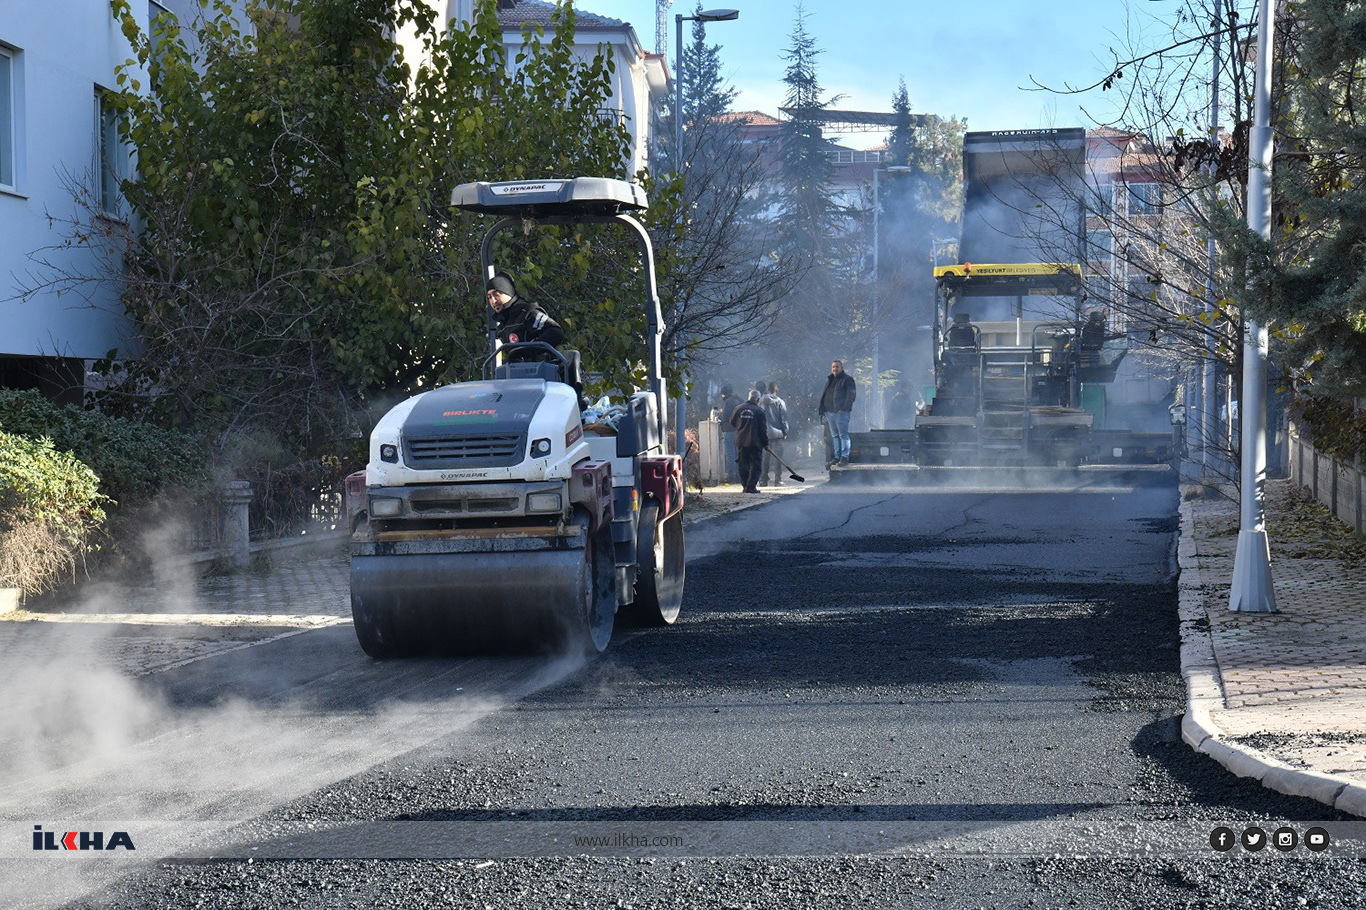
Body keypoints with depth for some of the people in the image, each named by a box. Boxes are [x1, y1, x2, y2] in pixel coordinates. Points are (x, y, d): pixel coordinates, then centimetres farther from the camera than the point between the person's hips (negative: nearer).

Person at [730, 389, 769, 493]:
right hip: (755, 442, -4)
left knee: (743, 465, 12)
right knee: (755, 465, 1)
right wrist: (765, 443, 3)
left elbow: (732, 422, 15)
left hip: (740, 442, 4)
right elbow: (763, 429, -6)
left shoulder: (739, 409, 2)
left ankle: (744, 486, 13)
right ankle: (751, 486, -7)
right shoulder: (759, 411, -9)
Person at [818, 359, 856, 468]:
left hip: (841, 412, -8)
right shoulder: (829, 380, 20)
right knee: (834, 436, 10)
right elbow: (823, 395, 25)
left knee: (843, 435, -8)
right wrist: (821, 409, 13)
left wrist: (844, 408, -18)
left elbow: (852, 395, -10)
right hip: (829, 413, 8)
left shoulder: (847, 379, -3)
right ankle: (836, 457, 14)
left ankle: (844, 458, -9)